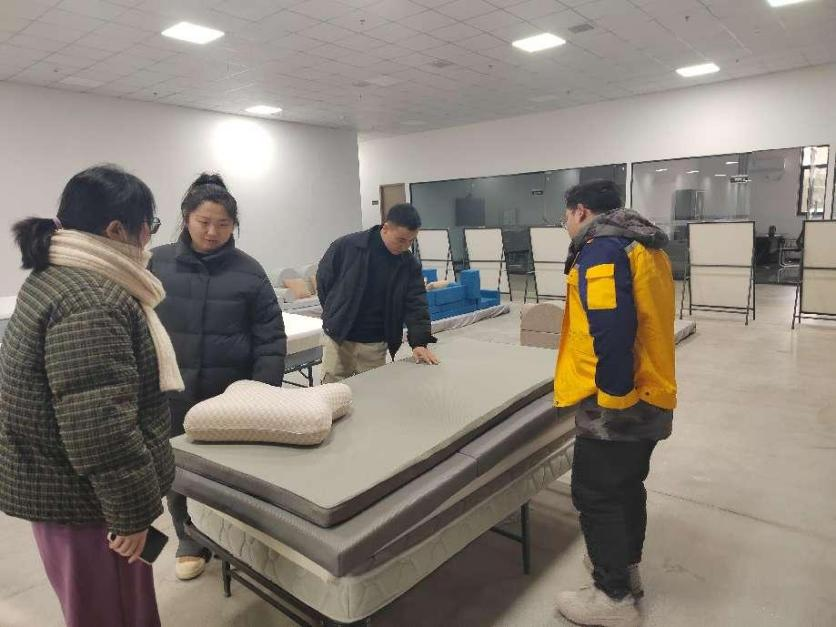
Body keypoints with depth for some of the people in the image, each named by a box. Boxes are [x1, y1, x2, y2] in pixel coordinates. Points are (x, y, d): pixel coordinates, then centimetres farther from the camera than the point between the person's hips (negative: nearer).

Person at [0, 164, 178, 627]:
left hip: (63, 481, 10)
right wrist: (133, 511, -21)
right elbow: (99, 425, -30)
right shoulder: (88, 302, -27)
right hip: (80, 496, -10)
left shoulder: (59, 275, 8)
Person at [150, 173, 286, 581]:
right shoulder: (157, 264, -2)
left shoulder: (248, 271, -6)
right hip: (170, 394, 2)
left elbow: (270, 340, -6)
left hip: (231, 395, -1)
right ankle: (190, 541, 37)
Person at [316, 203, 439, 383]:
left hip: (376, 345, 2)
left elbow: (416, 304, -7)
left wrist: (419, 342, -20)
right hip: (338, 338, -2)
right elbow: (323, 280, 1)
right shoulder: (346, 246, -12)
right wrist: (336, 315, 6)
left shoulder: (410, 264, -5)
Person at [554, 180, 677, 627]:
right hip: (649, 397, 10)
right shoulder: (643, 246, 14)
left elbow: (612, 327, -29)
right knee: (627, 486, 23)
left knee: (596, 496, 4)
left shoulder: (602, 250, -17)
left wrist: (612, 395, -23)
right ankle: (626, 569, 40)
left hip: (616, 405, -10)